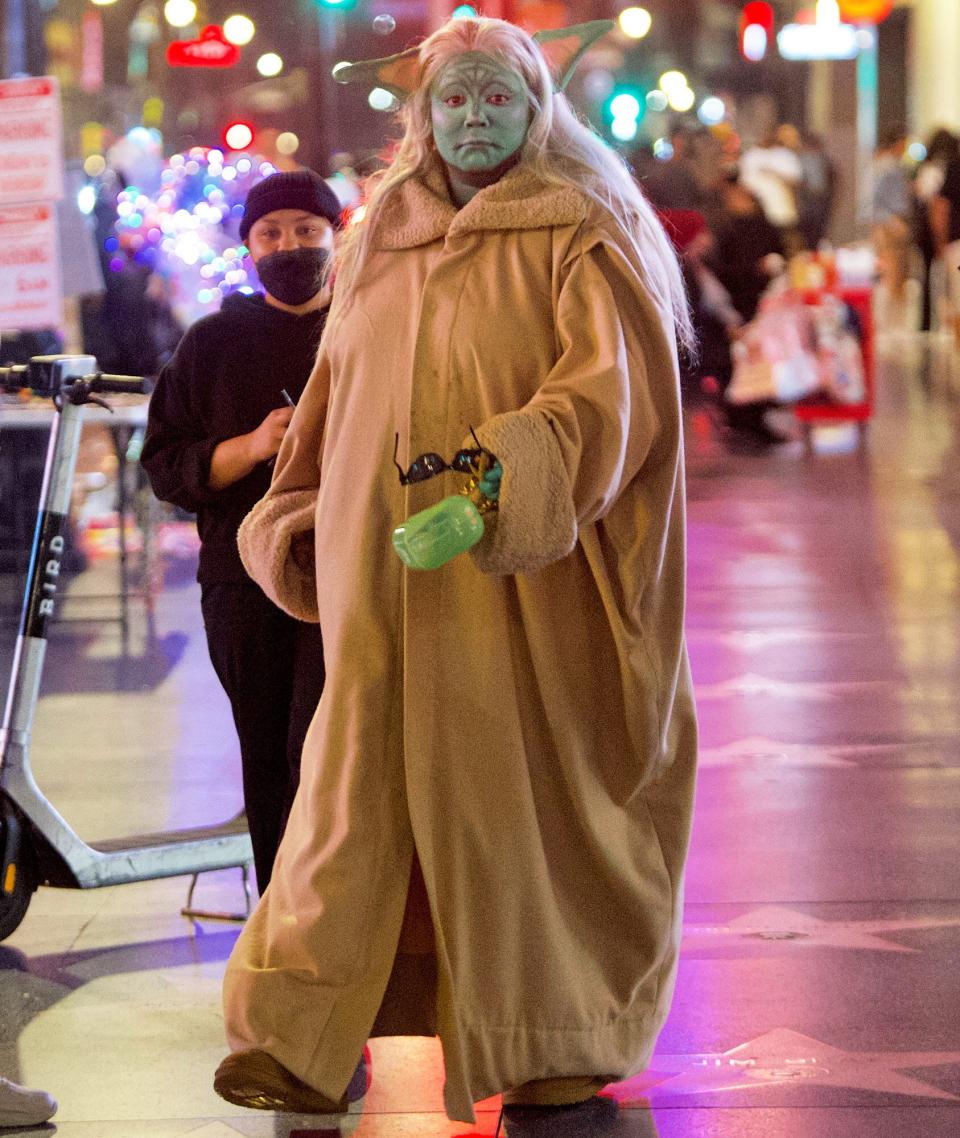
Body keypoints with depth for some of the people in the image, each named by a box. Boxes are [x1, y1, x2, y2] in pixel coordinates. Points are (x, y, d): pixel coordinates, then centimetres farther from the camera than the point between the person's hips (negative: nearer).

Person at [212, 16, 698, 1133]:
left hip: (525, 580, -4)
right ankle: (304, 1042, -2)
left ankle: (566, 1040, 15)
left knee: (533, 784, 0)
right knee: (362, 783, -1)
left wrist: (508, 462, -27)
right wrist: (298, 521, 19)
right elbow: (333, 401, 23)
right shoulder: (379, 243, 16)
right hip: (387, 580, 4)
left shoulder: (581, 237, -1)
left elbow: (613, 386, -14)